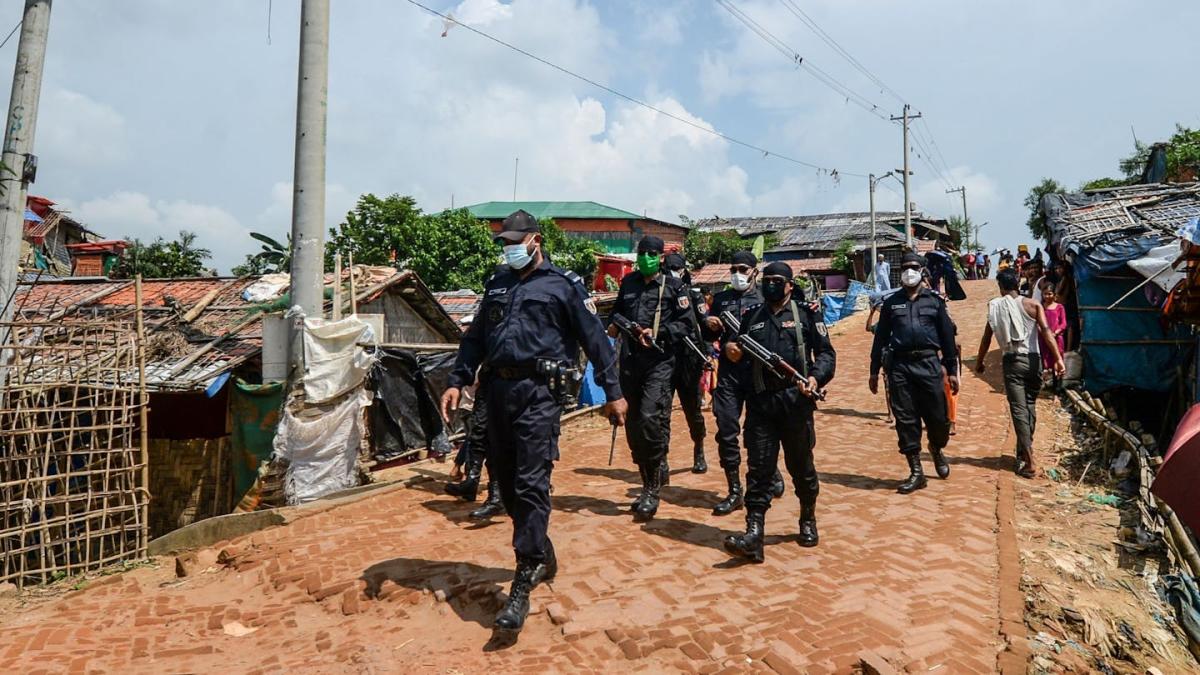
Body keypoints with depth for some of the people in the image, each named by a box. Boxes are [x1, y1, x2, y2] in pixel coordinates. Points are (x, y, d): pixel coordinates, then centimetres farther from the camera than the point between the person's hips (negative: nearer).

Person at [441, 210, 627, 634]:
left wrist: (613, 392, -3)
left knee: (531, 484, -11)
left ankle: (523, 585, -6)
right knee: (505, 481, 11)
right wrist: (457, 381, 10)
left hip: (539, 392, -6)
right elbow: (474, 338, 21)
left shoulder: (563, 285, 1)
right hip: (497, 390, 7)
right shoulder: (497, 286, 19)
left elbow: (595, 339, 0)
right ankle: (543, 558, 30)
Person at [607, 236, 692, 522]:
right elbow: (617, 311, 28)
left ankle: (652, 491, -5)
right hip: (630, 362, 5)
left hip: (660, 362, -5)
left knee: (651, 418, -18)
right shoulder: (628, 283, 15)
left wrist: (657, 333, -15)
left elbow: (685, 324, -2)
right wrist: (614, 324, 7)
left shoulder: (673, 286, 2)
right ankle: (650, 481, 27)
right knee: (633, 426, 9)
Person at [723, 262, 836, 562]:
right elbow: (739, 356, 19)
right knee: (759, 467, -3)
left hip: (796, 401, -2)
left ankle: (808, 520, 33)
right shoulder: (751, 317, 13)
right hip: (760, 403, 2)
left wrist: (816, 377, -16)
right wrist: (730, 350, -3)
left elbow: (826, 353, 1)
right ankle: (753, 534, -5)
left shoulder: (805, 314, 5)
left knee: (801, 465, 12)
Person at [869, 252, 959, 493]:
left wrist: (951, 370, 5)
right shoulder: (891, 303, 11)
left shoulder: (934, 300, 8)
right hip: (900, 366, 1)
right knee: (905, 419, 2)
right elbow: (880, 338, 12)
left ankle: (937, 450, 33)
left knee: (938, 417, -1)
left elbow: (947, 336, 8)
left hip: (929, 364, -1)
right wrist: (874, 371, 9)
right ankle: (916, 472, 12)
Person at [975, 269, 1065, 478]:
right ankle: (1023, 451, 28)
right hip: (1032, 360, 2)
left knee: (1019, 409, -4)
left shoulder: (995, 307, 2)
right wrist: (1058, 359, -13)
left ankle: (1028, 462, -13)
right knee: (1030, 406, 18)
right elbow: (1046, 331, -10)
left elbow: (986, 337, 6)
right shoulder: (1031, 305, 2)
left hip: (1012, 361, -2)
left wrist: (979, 362, 17)